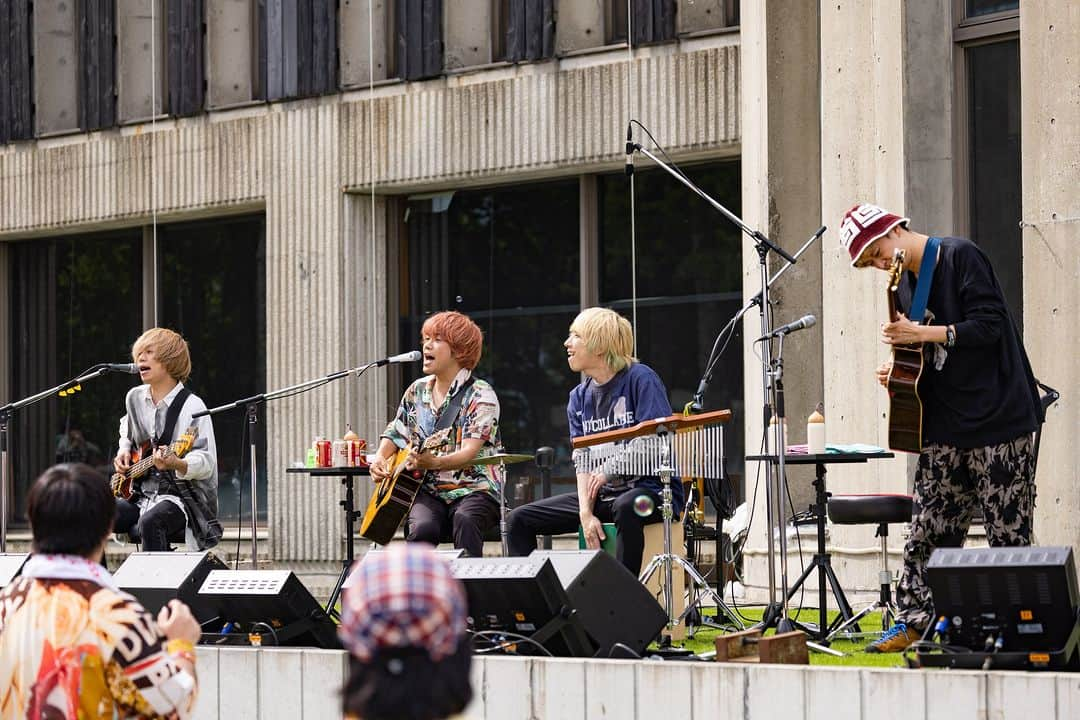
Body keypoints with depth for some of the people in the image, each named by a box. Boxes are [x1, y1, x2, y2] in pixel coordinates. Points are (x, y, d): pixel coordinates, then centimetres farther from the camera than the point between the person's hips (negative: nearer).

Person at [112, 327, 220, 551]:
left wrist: (177, 464, -36)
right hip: (140, 495, 7)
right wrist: (123, 451, 14)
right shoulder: (135, 398, 11)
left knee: (150, 522, -38)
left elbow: (206, 464, -16)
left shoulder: (191, 406, -10)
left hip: (184, 497, -7)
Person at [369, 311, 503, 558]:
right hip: (427, 492, 3)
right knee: (422, 528, -31)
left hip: (473, 489, -3)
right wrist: (380, 458, 2)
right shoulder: (417, 392, 14)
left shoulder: (481, 396, -4)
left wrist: (434, 463, -36)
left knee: (465, 521, -38)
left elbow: (470, 452, -17)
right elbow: (395, 435, 24)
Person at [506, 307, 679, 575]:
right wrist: (585, 513, -11)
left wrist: (611, 469, -26)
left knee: (626, 508, -42)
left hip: (649, 487, -7)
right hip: (602, 494, 7)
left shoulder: (640, 379, -8)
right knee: (519, 521, -1)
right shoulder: (579, 397, 11)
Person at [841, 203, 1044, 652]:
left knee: (1007, 532, -3)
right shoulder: (904, 283, 14)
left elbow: (989, 326, -16)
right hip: (944, 426, 7)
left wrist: (922, 333, -19)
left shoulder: (961, 257, -9)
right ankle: (913, 620, 11)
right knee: (929, 529, 6)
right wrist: (896, 372, 2)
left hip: (996, 417, -7)